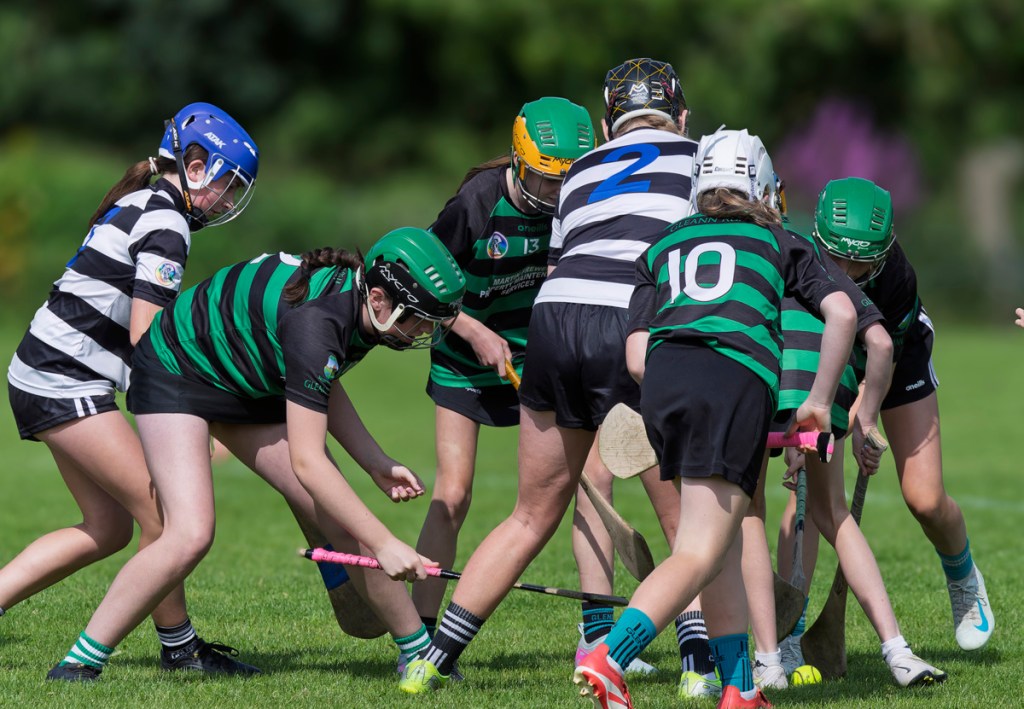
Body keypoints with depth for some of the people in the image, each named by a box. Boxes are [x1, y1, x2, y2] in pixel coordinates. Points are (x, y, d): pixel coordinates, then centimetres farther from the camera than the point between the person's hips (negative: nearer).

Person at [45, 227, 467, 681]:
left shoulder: (361, 299, -12)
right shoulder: (315, 319, -38)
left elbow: (319, 389, 9)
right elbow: (306, 462, -38)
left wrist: (376, 464, -1)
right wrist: (383, 544, -37)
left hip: (253, 385, 8)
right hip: (177, 369, -8)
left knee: (346, 526, -1)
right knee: (190, 536, -25)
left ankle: (421, 653, 12)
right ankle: (78, 665, -15)